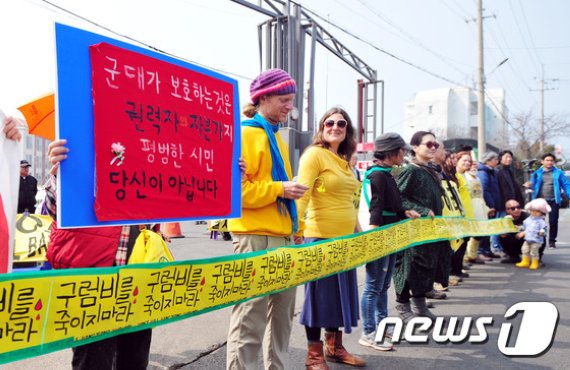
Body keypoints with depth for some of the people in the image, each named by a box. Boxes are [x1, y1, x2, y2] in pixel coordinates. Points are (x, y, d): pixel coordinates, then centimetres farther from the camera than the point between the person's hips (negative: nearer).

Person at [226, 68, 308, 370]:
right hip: (255, 236, -9)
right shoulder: (245, 134, -9)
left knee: (282, 310, 15)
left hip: (281, 236, 9)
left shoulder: (276, 137, 19)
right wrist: (280, 189, -19)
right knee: (251, 316, -6)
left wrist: (296, 226, 17)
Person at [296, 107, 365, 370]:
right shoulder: (314, 154, -9)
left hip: (345, 237, 8)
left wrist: (358, 230, 22)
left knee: (340, 292, 15)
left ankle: (334, 347, 30)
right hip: (321, 236, -8)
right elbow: (301, 194, -19)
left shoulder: (344, 160, 15)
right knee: (319, 294, 0)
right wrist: (297, 229, -28)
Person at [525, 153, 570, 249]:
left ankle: (552, 241, 15)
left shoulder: (558, 173, 2)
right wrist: (530, 185, -17)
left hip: (554, 201, 0)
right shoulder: (537, 173, 4)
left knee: (553, 221, 3)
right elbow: (534, 186, 6)